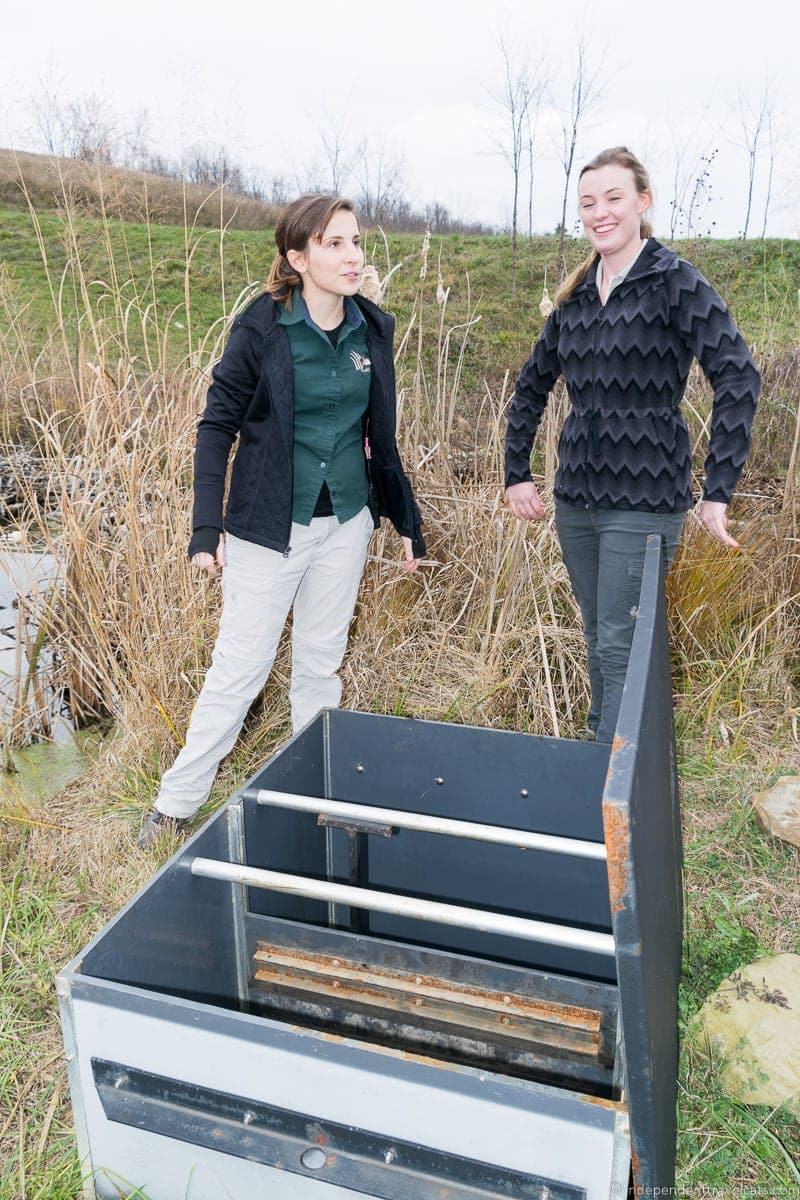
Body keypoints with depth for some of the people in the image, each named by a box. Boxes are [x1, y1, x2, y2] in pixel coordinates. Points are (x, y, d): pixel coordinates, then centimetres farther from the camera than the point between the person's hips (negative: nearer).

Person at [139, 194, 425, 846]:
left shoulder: (373, 328, 2)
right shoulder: (262, 327, -11)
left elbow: (381, 434, 10)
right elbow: (217, 424, -8)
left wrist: (407, 520, 13)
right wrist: (208, 528, -14)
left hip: (345, 523, 4)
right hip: (269, 526, -4)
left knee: (322, 663, 14)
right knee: (241, 667, 1)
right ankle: (177, 802, 18)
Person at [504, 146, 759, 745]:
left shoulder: (676, 282, -9)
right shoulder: (577, 296, 10)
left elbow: (739, 379, -17)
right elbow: (531, 387, 18)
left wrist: (718, 490, -21)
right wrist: (517, 473, 12)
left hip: (644, 502, -6)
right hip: (576, 497, 6)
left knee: (621, 649, -3)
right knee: (597, 640, 17)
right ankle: (599, 739, 35)